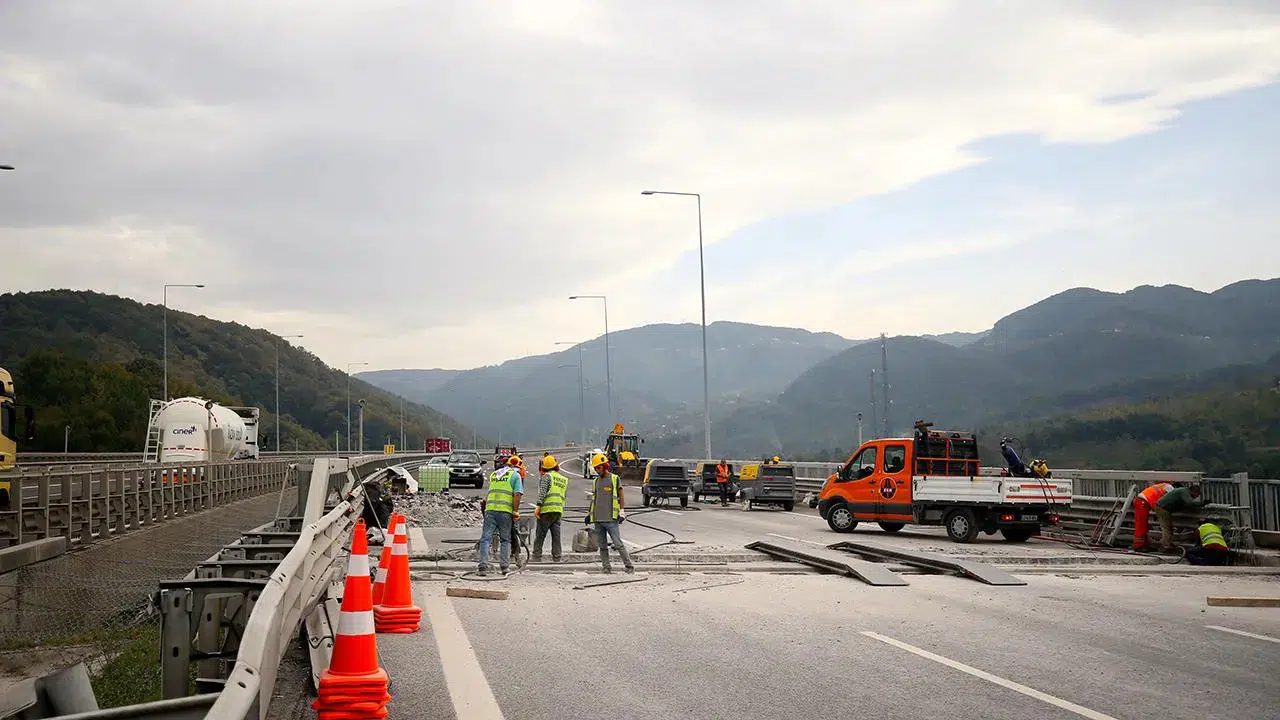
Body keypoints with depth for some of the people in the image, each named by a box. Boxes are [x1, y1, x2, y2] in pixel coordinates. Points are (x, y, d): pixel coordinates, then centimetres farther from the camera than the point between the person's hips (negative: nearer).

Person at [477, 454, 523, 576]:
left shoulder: (494, 474, 22)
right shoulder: (515, 475, 6)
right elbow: (517, 495, -5)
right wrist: (516, 511, -3)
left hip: (490, 509, 3)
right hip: (505, 511, -3)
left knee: (485, 538, 0)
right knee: (505, 540, 9)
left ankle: (483, 566, -9)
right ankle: (505, 566, 5)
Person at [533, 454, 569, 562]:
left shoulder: (547, 476, -1)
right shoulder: (564, 479, 19)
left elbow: (542, 491, -13)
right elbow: (565, 495, 19)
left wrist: (538, 506, -18)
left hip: (547, 510, -6)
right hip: (559, 511, 6)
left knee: (539, 537, -2)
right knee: (556, 536, 7)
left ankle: (536, 559, -6)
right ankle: (557, 559, 4)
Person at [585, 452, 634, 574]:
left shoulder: (614, 479, 1)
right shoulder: (595, 481, 17)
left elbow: (621, 497, 0)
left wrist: (622, 512, -8)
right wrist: (589, 514, 21)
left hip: (611, 519, -6)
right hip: (598, 519, 6)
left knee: (618, 544, -9)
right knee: (602, 546, 4)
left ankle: (629, 566, -4)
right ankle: (606, 567, 8)